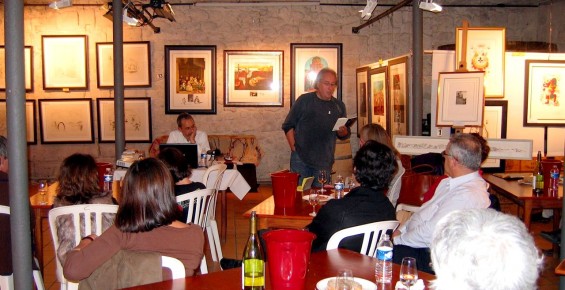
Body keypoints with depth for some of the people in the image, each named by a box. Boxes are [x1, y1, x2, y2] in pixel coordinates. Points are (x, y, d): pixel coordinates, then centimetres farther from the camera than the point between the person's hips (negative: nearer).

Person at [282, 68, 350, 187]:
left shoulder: (339, 105, 11)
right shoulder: (304, 100, 1)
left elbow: (345, 135, 13)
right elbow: (288, 126, 2)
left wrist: (342, 131, -10)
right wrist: (294, 148, -6)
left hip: (324, 163, 3)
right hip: (300, 159, -3)